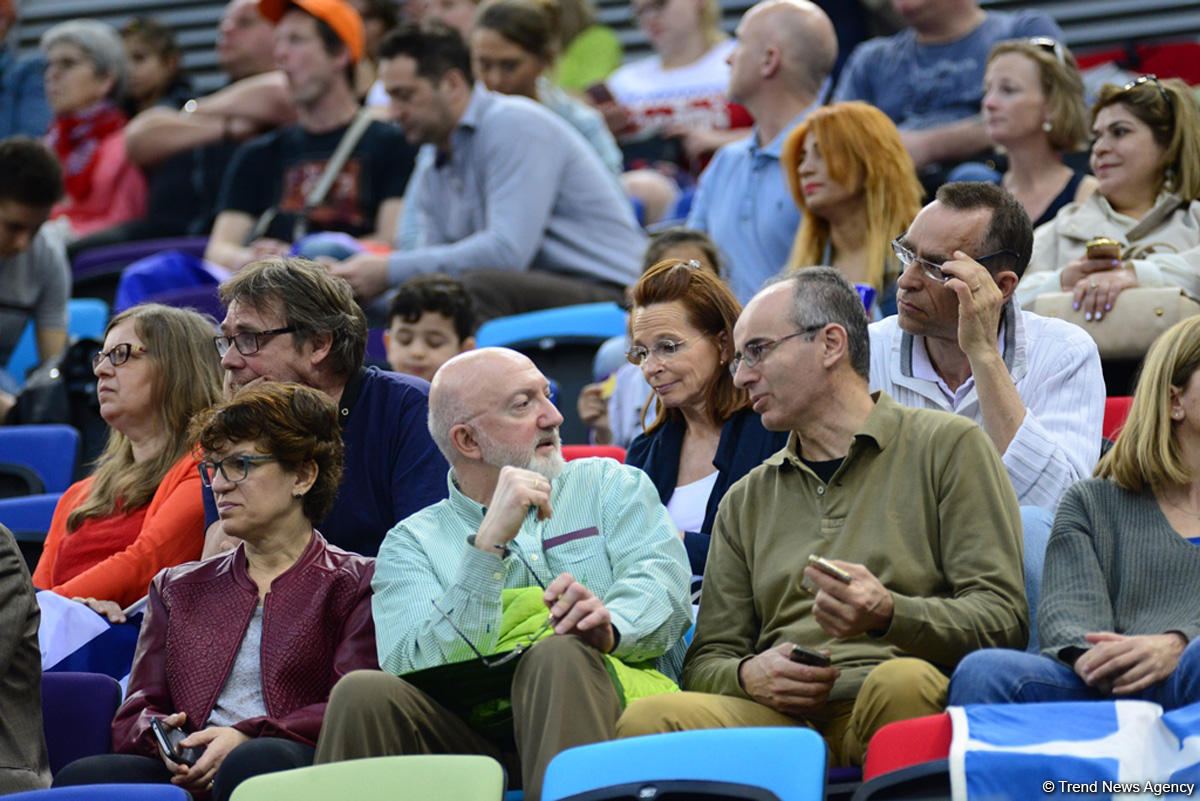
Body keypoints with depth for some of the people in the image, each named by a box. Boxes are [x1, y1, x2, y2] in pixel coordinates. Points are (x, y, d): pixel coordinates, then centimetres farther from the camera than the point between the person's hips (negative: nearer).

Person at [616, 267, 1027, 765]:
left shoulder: (949, 446, 11)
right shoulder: (746, 500, 27)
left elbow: (1002, 617, 1)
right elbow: (707, 662, 23)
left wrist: (889, 614, -19)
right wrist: (749, 676, -3)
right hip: (785, 719, 2)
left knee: (902, 682, -40)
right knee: (648, 719, -30)